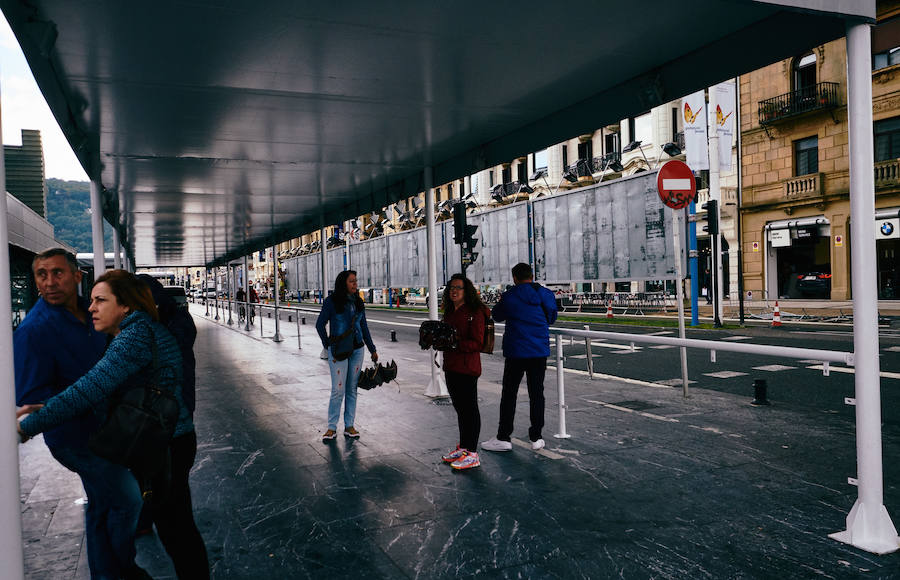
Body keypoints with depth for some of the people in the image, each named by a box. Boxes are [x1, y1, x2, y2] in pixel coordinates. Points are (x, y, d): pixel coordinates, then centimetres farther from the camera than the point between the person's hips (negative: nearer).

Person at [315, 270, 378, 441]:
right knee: (338, 390, -5)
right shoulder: (332, 301, -7)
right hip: (338, 351, -5)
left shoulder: (358, 302, 8)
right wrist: (328, 345, -1)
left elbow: (364, 327, 14)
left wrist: (372, 349, 14)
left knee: (352, 389, 8)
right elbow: (320, 325, -2)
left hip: (357, 349, 5)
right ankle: (332, 428, 7)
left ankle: (349, 426, 17)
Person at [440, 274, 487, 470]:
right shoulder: (450, 312, 15)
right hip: (450, 366, 9)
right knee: (460, 408, 16)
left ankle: (472, 454, 2)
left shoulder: (475, 312, -12)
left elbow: (477, 343, -16)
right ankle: (462, 447, 27)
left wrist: (455, 343, -24)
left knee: (470, 408, -4)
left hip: (467, 368, -9)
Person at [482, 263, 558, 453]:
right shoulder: (546, 295, 1)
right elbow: (552, 318, 15)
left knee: (509, 394, 5)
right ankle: (536, 437, 15)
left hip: (516, 352, -3)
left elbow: (497, 316, 7)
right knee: (536, 393, 10)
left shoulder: (509, 296, -9)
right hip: (540, 351, 3)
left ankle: (503, 438, 9)